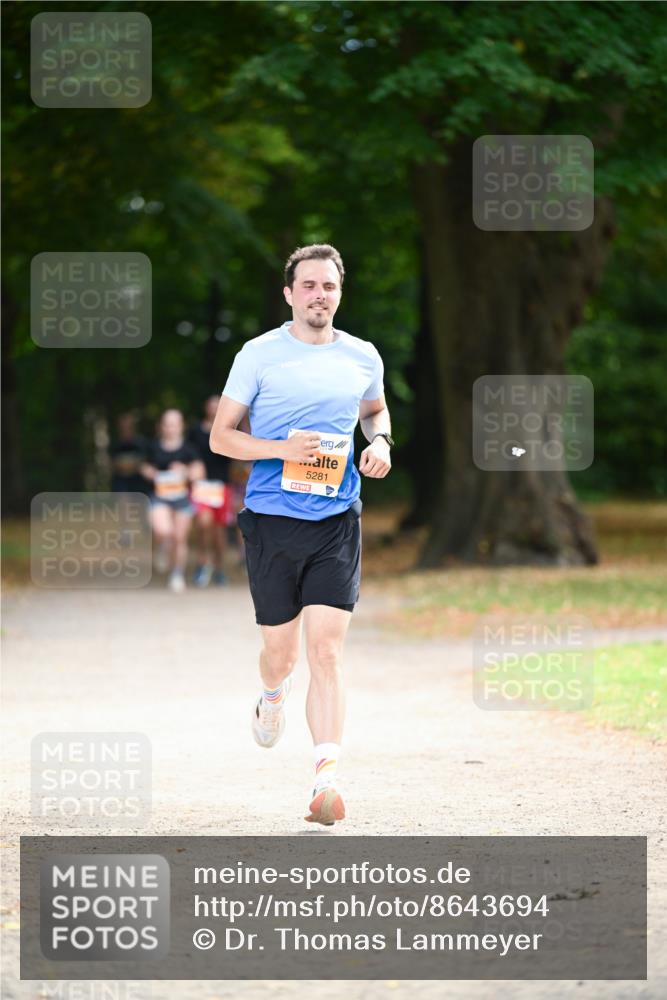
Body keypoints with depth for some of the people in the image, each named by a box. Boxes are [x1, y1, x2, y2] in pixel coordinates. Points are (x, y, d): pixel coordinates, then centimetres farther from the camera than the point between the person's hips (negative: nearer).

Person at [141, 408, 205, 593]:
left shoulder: (187, 448, -2)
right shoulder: (154, 447, 2)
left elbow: (199, 472, -2)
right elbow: (147, 467, 18)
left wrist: (186, 471, -20)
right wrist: (150, 473, -4)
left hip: (182, 497, 0)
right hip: (160, 496, 0)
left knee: (180, 538, 4)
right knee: (163, 532, -23)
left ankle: (178, 575, 21)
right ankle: (163, 551, 12)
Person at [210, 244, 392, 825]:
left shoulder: (362, 357, 8)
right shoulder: (259, 355, -1)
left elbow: (375, 411, 28)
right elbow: (221, 435, 1)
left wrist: (380, 442, 6)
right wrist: (282, 449, -14)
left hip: (337, 521, 1)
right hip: (271, 519, -1)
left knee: (327, 648, -11)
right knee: (281, 649, 7)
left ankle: (327, 778, -16)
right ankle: (273, 696, 45)